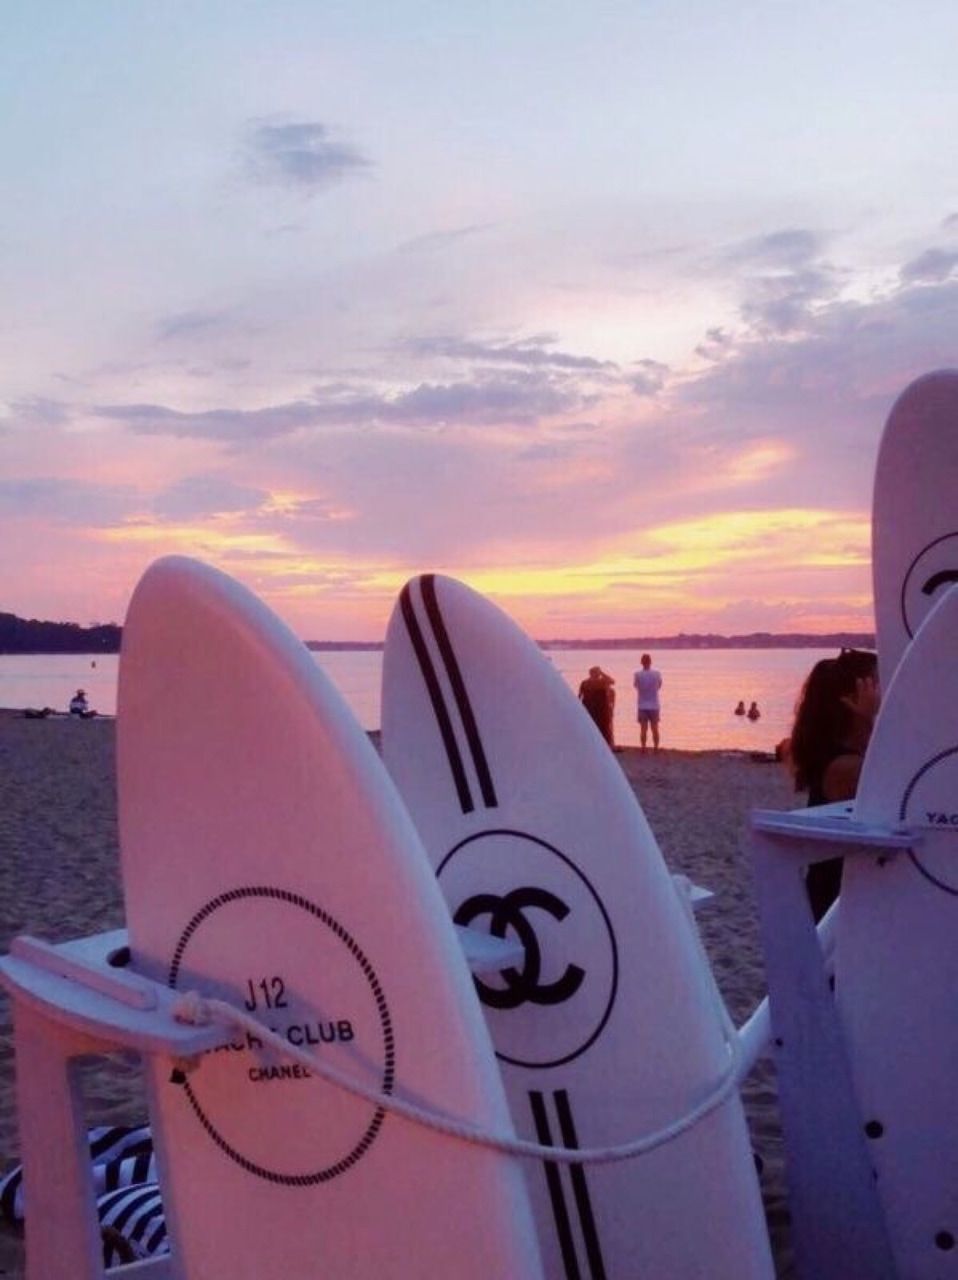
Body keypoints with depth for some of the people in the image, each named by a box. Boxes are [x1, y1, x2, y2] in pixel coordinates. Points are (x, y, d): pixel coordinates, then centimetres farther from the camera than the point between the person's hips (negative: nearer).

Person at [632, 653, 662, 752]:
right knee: (655, 729, 9)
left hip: (642, 705, 0)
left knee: (643, 729, 5)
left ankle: (643, 749, 4)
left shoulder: (637, 674, -8)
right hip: (654, 705, 0)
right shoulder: (656, 673, -7)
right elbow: (659, 685, 7)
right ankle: (656, 749, 11)